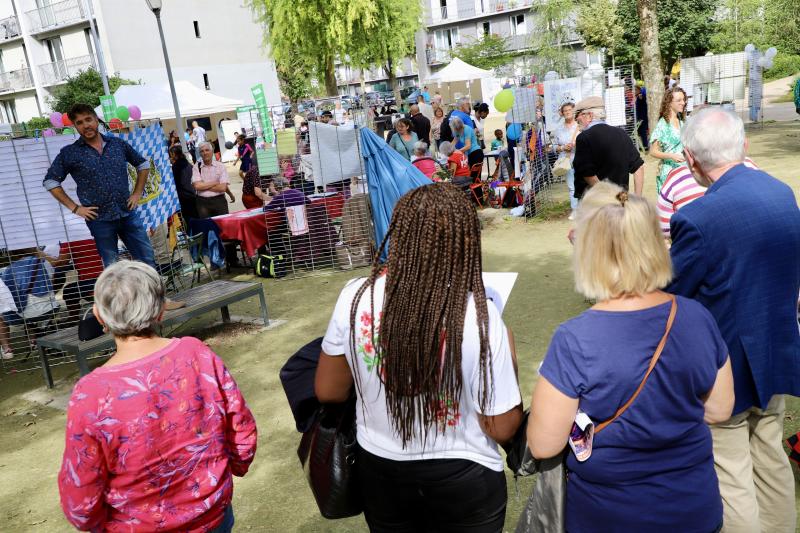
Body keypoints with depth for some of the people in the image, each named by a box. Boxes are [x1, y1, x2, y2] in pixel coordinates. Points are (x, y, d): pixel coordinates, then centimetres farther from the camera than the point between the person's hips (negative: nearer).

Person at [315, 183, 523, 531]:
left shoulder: (355, 297, -16)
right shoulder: (478, 316, -23)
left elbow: (328, 392, -4)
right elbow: (502, 429, -15)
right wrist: (508, 356, -2)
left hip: (380, 471, 2)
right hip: (461, 481, -2)